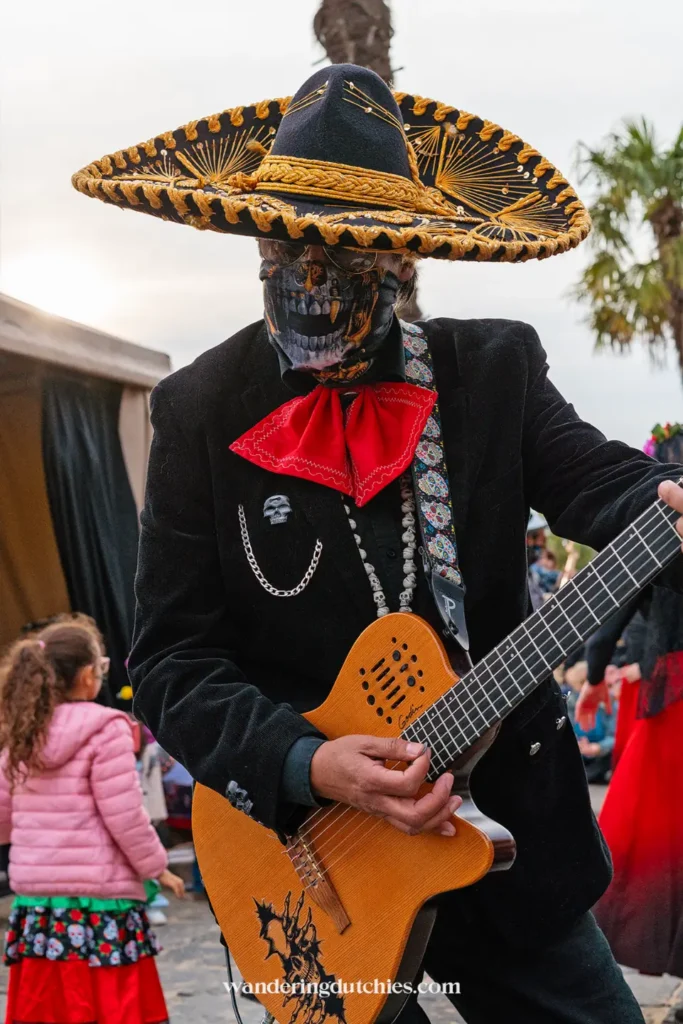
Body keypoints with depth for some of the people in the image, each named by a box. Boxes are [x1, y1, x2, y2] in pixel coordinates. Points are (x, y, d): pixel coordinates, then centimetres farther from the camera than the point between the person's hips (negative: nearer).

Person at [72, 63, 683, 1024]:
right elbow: (173, 660, -7)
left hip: (513, 835, 2)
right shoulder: (202, 410, -6)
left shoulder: (496, 368, -1)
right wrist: (307, 764, -23)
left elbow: (600, 482, -15)